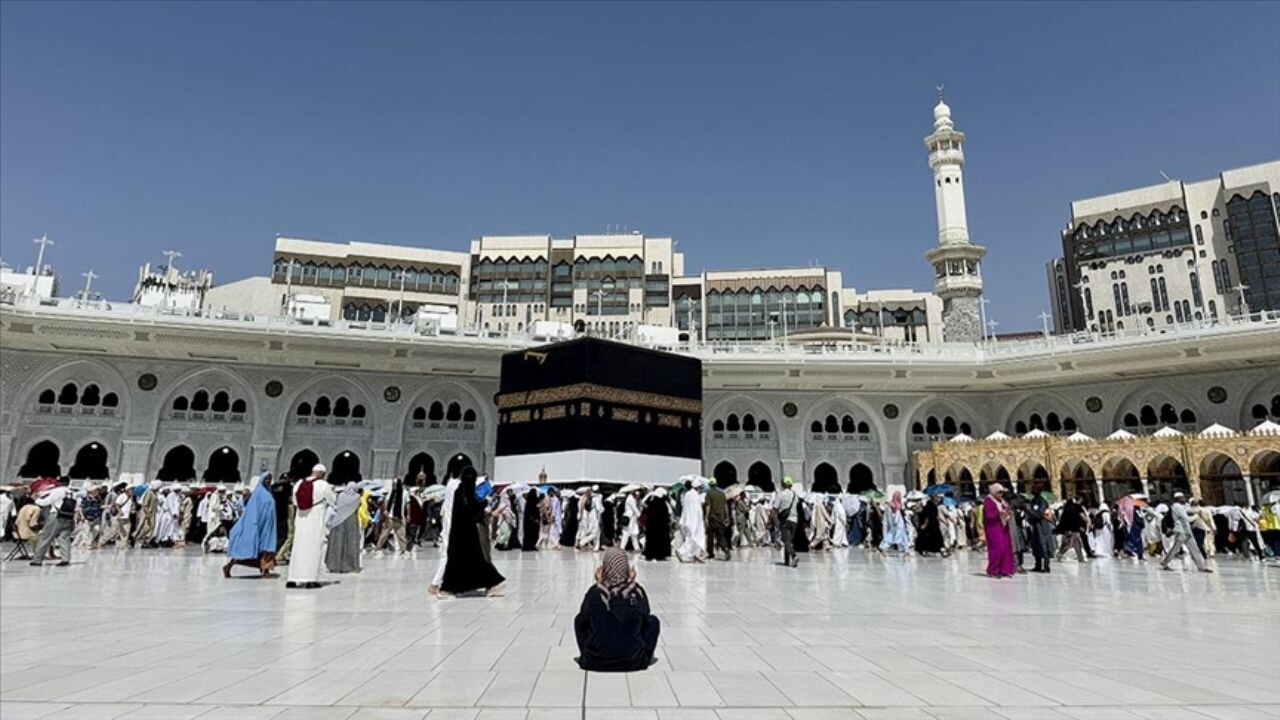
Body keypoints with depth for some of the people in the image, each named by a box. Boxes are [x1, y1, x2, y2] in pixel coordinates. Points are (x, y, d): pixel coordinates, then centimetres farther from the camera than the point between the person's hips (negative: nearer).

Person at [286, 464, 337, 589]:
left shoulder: (298, 484, 6)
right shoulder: (323, 485, -9)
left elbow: (295, 502, 17)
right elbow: (333, 501, 1)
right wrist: (331, 491, 19)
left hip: (300, 519, 5)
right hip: (316, 519, -5)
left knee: (299, 547, 12)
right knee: (314, 548, 2)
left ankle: (292, 579, 12)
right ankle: (310, 580, 2)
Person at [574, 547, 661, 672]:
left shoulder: (595, 592, -8)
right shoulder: (637, 591, -6)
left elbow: (583, 618, 8)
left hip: (597, 662, 0)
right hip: (633, 662, 0)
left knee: (579, 619, 23)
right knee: (653, 621, 21)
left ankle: (585, 657, 25)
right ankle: (645, 657, 23)